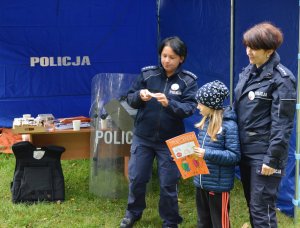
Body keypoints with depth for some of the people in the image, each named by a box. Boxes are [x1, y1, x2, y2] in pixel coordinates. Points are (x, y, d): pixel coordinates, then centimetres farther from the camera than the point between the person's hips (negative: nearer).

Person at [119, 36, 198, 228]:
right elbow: (130, 99, 0)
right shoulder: (148, 74, -3)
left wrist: (169, 103, -32)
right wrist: (139, 96, -23)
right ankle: (133, 212, 35)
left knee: (168, 184, 5)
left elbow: (189, 108, -16)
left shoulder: (188, 81, -6)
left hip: (170, 141, -2)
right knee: (136, 178, 10)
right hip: (143, 137, 2)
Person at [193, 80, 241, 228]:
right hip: (201, 182, 8)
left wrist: (207, 154, -26)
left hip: (218, 184, -8)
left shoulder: (229, 125, -18)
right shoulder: (206, 122, 7)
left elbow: (234, 155, -20)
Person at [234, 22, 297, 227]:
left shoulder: (282, 79, -15)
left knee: (262, 210, -2)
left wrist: (273, 159, -19)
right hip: (246, 150, 8)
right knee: (252, 205, 16)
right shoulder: (248, 72, 9)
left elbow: (282, 124, -17)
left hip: (264, 154, -8)